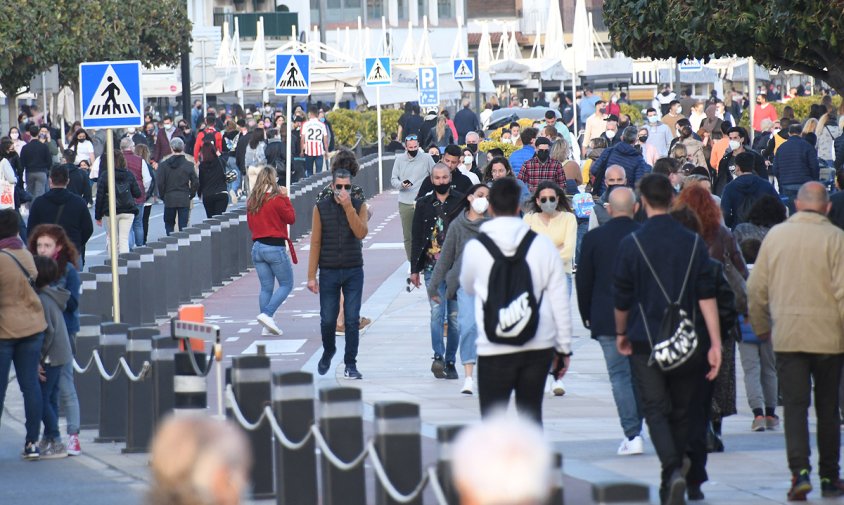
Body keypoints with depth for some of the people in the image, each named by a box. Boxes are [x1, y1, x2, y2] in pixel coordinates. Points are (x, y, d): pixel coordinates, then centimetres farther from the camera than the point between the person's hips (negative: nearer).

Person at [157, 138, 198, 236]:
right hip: (184, 200, 0)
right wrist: (191, 195, 10)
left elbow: (160, 183, -4)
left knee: (169, 224, 12)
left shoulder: (164, 165, -4)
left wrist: (163, 196, 9)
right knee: (183, 225, 3)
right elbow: (195, 182, -4)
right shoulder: (188, 165, -4)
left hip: (169, 199, 0)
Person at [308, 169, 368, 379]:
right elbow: (315, 242, 0)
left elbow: (361, 232, -15)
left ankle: (350, 364, 7)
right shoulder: (321, 208, 0)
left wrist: (348, 207, -21)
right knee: (327, 320, 2)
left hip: (353, 272, 0)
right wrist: (311, 276, -3)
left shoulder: (359, 206, 2)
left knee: (352, 320, -1)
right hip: (329, 272, 0)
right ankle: (328, 351, 30)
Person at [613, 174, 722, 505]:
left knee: (656, 410, -2)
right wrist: (715, 344, -4)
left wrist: (621, 333, 19)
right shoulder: (693, 243, 1)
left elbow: (622, 299, 1)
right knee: (683, 412, 14)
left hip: (646, 342, -2)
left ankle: (673, 471, -25)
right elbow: (707, 296, -3)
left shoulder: (631, 244, -6)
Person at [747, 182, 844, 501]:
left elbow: (756, 288, 7)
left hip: (787, 336, 1)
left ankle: (800, 471, -17)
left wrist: (761, 327, 20)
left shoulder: (775, 235, 3)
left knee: (794, 405, 0)